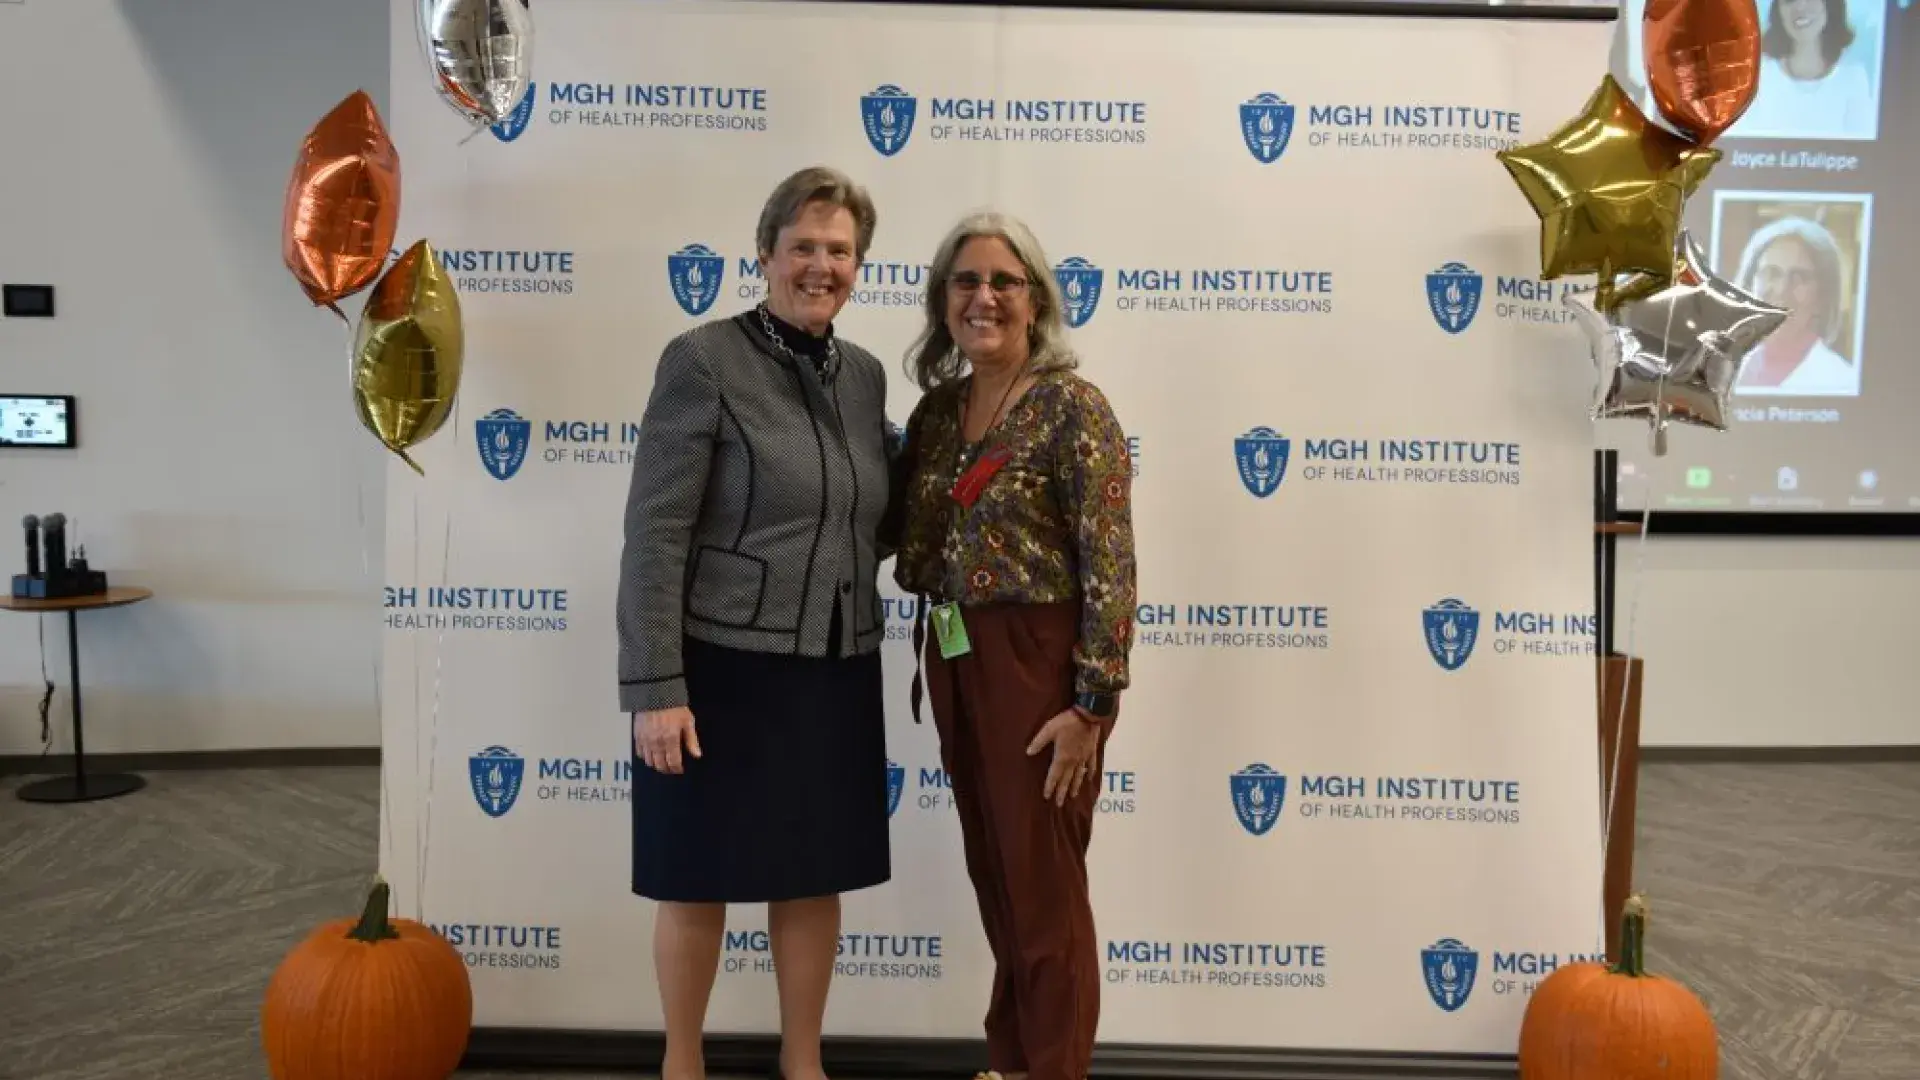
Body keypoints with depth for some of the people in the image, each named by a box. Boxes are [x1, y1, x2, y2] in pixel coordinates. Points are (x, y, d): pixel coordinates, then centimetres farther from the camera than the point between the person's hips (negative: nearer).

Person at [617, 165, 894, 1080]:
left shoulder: (865, 374, 8)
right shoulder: (704, 360, -11)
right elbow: (655, 533, -14)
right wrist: (656, 687, -18)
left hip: (836, 671, 5)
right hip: (723, 665, -5)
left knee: (817, 874, 14)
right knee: (701, 879, 9)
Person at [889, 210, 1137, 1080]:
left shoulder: (1073, 406, -12)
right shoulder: (936, 408, 8)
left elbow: (1110, 566, -16)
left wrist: (1093, 704, -18)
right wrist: (941, 661, -1)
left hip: (1038, 665, -6)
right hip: (955, 663, 7)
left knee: (1042, 887, 5)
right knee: (993, 877, 17)